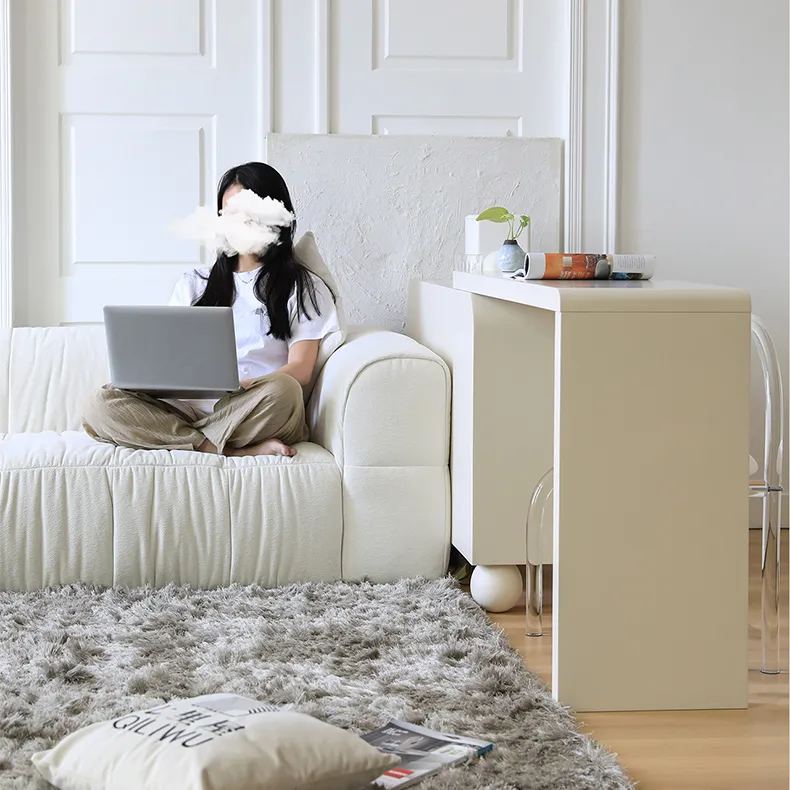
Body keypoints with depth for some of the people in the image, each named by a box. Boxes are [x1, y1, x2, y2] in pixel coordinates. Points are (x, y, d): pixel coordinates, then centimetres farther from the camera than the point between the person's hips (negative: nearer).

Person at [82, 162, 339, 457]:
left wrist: (240, 386, -20)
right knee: (102, 405, -24)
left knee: (281, 391, -39)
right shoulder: (194, 284, 25)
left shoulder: (303, 287, 13)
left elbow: (301, 370, 0)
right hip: (192, 408, 4)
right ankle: (241, 452, -31)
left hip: (261, 412, -3)